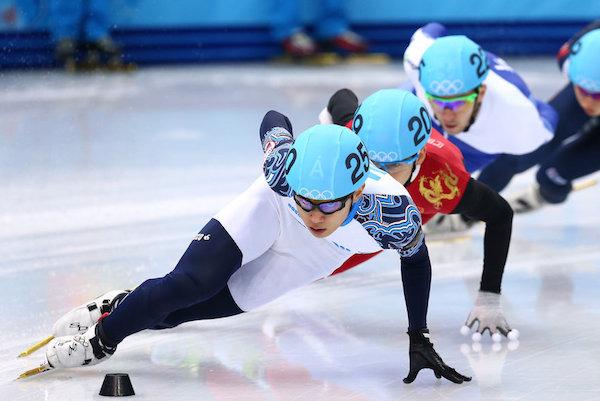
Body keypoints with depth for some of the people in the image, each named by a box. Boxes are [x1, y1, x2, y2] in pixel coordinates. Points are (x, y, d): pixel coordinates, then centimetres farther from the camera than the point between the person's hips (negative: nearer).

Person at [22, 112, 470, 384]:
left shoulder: (392, 209, -40)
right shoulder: (285, 167, -38)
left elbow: (416, 258, -17)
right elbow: (274, 122, -14)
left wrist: (420, 340, -14)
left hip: (304, 261, 1)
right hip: (263, 217, -1)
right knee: (189, 285, -22)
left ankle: (124, 310, 29)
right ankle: (101, 336, 3)